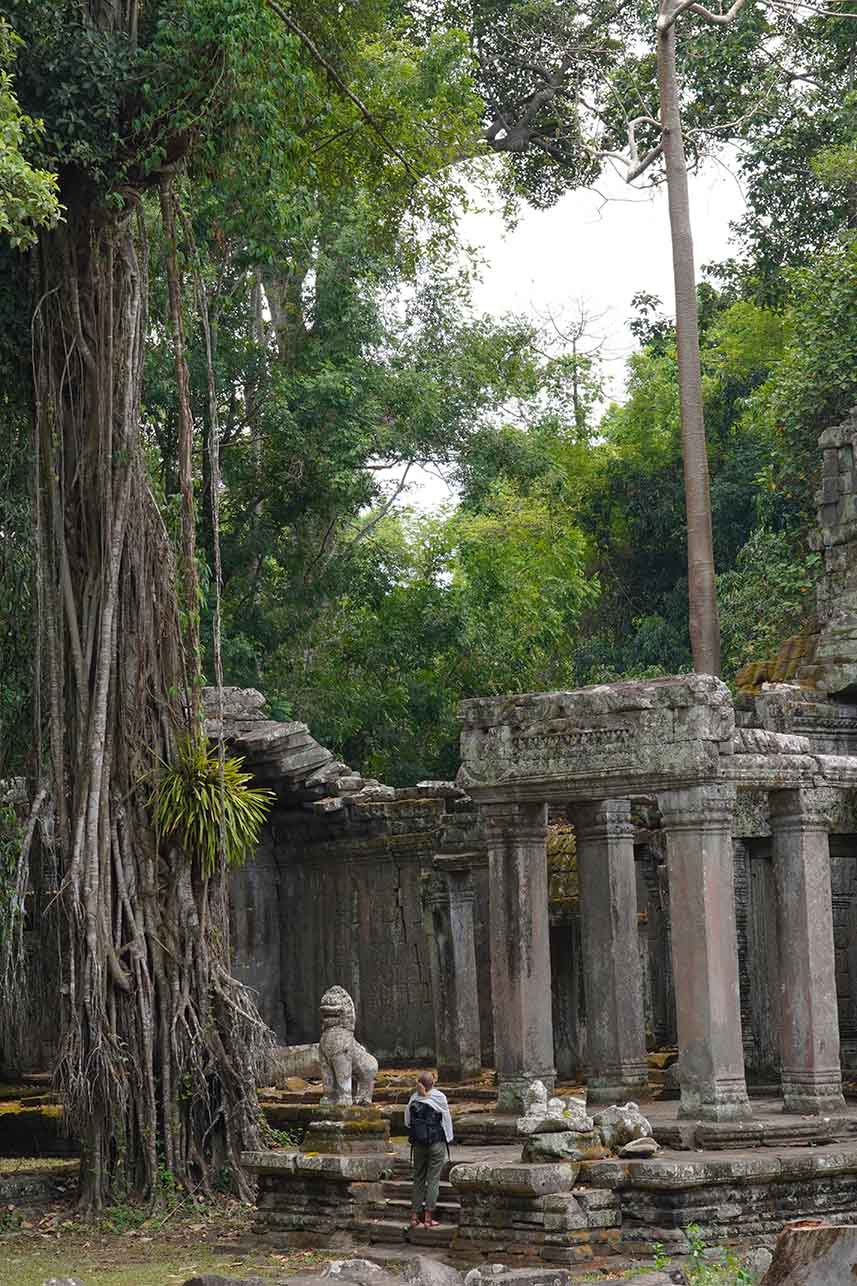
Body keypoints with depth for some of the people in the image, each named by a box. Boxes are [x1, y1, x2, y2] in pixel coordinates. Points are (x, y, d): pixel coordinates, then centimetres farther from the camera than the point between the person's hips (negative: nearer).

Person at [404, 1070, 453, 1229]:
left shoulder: (413, 1098, -1)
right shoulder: (439, 1097, -11)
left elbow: (407, 1121, 4)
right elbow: (447, 1120, -4)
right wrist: (448, 1138, 9)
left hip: (418, 1144, 4)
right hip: (437, 1143, -3)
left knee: (418, 1178, 12)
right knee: (433, 1180, 2)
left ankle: (414, 1216, 12)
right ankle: (428, 1217, -1)